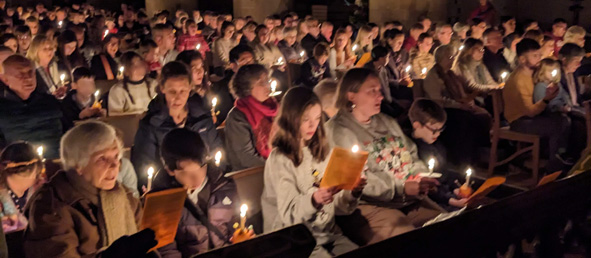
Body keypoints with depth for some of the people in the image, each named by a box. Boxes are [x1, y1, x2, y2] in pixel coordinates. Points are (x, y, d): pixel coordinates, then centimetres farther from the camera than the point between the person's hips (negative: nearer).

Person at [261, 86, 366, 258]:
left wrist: (353, 193, -10)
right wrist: (314, 200, -34)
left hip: (329, 233, 6)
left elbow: (338, 206, 10)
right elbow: (289, 214, -15)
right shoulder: (279, 159, -9)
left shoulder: (321, 151, 10)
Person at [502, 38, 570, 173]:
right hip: (519, 122, -9)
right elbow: (531, 111, -22)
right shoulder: (518, 80, -21)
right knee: (557, 127, -21)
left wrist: (549, 92, 0)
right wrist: (546, 99, -36)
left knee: (564, 120, -5)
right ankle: (553, 169, -7)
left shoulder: (530, 73, 7)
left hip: (529, 117, 9)